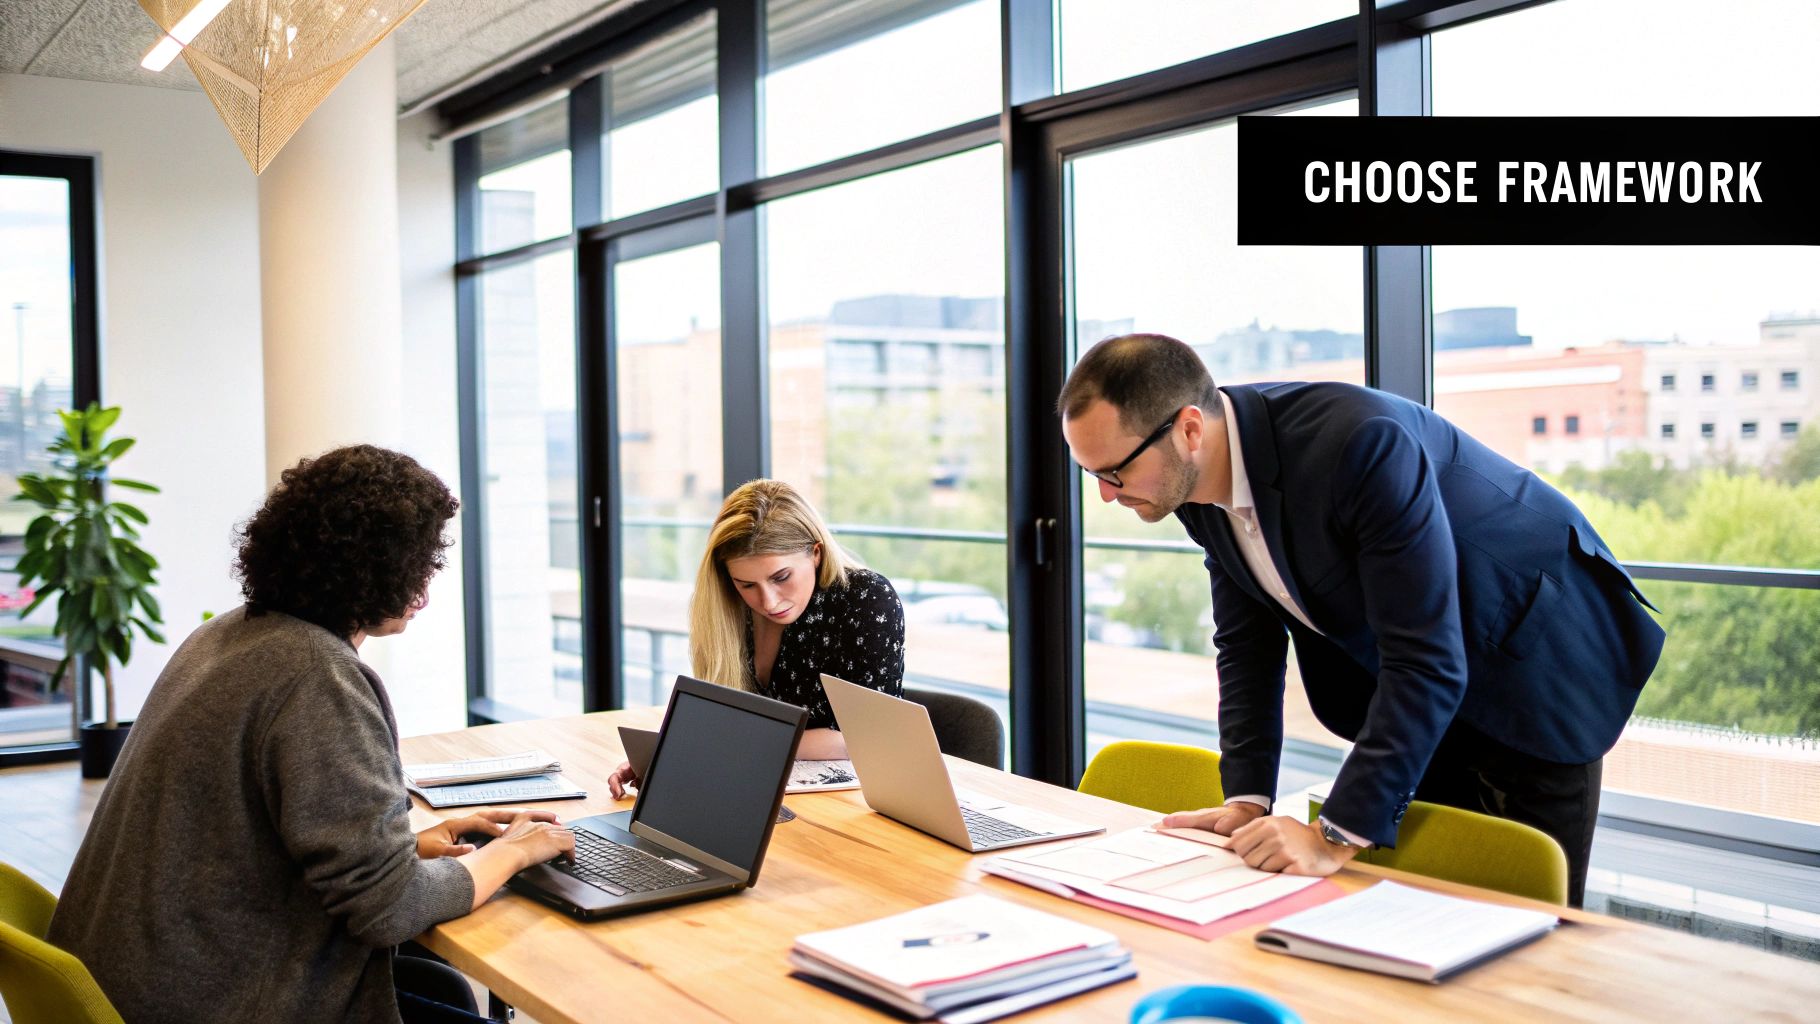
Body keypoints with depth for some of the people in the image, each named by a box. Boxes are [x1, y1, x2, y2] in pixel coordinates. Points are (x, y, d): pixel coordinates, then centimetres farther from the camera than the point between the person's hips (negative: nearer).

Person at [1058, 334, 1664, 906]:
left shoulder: (1360, 441, -36)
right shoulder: (1199, 485, -12)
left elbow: (1428, 659, -37)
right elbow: (1247, 643, -3)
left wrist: (1339, 834, -38)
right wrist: (1246, 801, -13)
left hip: (1536, 662, -6)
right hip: (1414, 690, 6)